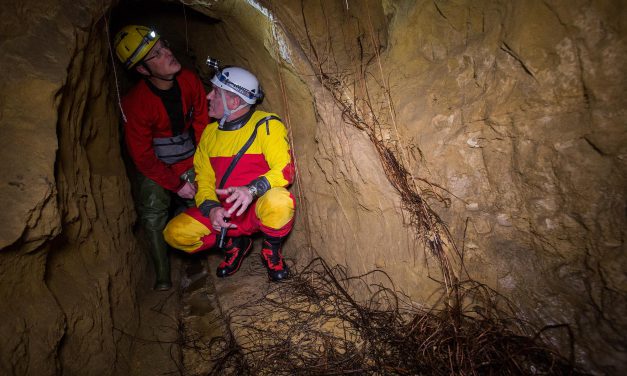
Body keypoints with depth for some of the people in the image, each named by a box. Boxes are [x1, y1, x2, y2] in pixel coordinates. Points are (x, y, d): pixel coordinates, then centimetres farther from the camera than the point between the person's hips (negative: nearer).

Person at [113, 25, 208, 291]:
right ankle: (162, 276, 3)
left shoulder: (189, 80, -11)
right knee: (153, 216, -12)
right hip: (154, 167, -3)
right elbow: (142, 157, -16)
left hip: (190, 160, 3)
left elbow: (202, 124, 1)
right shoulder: (134, 103, -22)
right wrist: (177, 184, -20)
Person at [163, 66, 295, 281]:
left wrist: (252, 189, -37)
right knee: (174, 233, -13)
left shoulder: (266, 125, -8)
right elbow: (204, 182, 7)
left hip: (261, 208, -4)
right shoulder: (210, 133, 8)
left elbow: (285, 169, -19)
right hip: (226, 213, 5)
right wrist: (211, 208, -15)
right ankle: (235, 243, 13)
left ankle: (272, 250, -4)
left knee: (279, 201, -39)